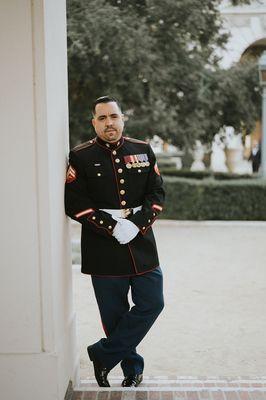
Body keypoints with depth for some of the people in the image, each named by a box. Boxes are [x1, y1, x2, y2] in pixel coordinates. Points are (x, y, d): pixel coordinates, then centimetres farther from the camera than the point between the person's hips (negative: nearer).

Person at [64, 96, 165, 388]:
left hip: (142, 244, 3)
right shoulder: (80, 156, -1)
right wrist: (113, 228, -16)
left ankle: (103, 355, 12)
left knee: (151, 304, -1)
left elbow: (157, 193, 6)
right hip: (103, 250, -3)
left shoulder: (143, 151, 8)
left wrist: (137, 224, -11)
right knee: (114, 314, 5)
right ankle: (132, 368, 25)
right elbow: (75, 203, -7)